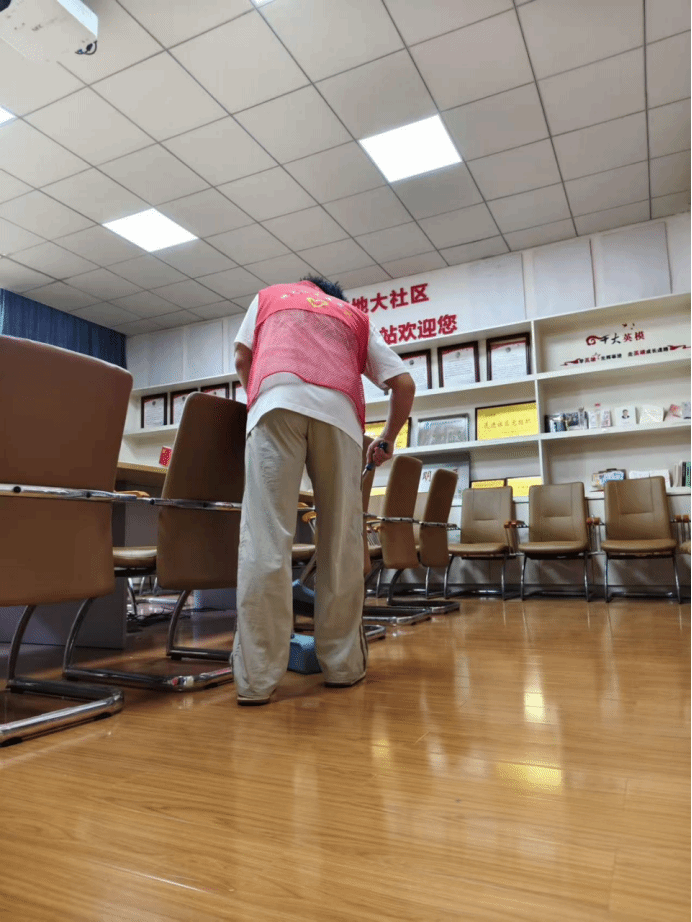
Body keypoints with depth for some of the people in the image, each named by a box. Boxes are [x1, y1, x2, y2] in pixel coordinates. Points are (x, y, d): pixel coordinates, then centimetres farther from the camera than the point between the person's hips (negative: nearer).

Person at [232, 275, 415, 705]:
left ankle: (257, 677, -10)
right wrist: (388, 440, 36)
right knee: (341, 543, 5)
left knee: (266, 542, -8)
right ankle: (343, 664, 9)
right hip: (339, 410, 1)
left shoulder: (269, 295, 36)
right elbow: (404, 384, 24)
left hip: (277, 399, 0)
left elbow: (243, 359, 31)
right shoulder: (356, 316, 34)